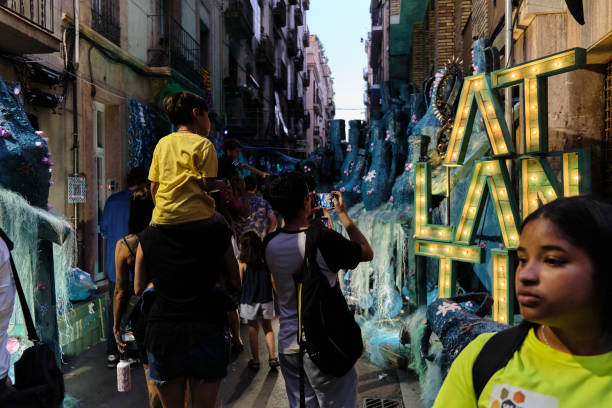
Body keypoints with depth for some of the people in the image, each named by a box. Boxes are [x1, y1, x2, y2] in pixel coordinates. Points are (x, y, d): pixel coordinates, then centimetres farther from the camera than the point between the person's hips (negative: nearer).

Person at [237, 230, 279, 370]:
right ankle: (272, 357, 7)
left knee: (253, 330, 9)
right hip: (266, 298, 2)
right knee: (268, 328, 14)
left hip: (249, 300, -2)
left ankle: (255, 360, 15)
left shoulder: (242, 261, -9)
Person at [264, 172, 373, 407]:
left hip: (288, 346, 6)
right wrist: (342, 214, 4)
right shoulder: (324, 240, -19)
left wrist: (306, 219, 18)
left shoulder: (270, 244, -2)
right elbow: (367, 253, -2)